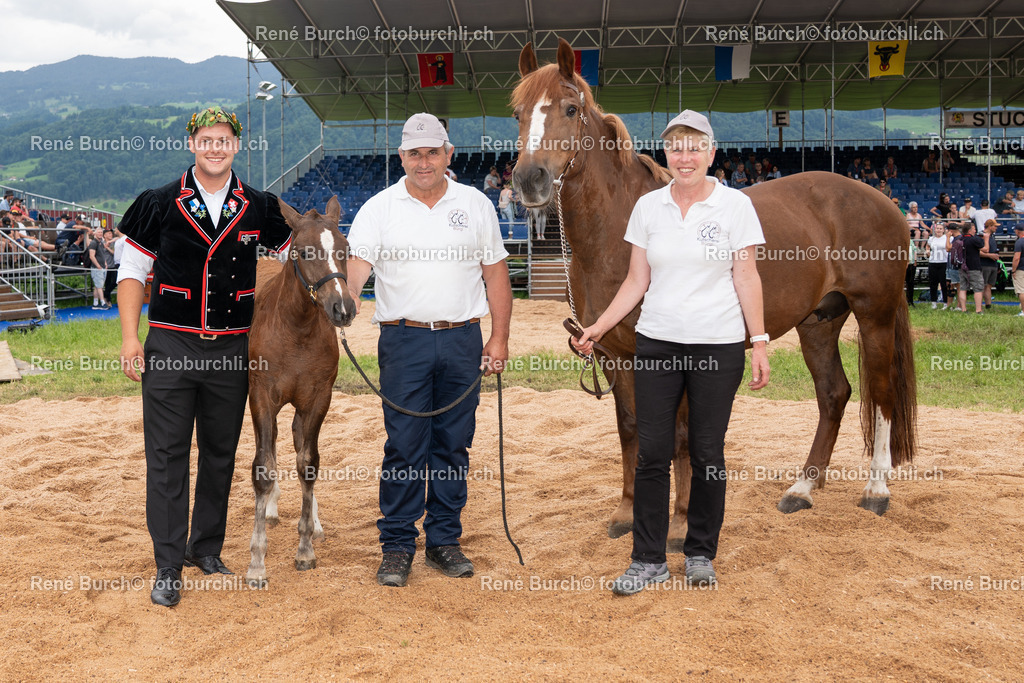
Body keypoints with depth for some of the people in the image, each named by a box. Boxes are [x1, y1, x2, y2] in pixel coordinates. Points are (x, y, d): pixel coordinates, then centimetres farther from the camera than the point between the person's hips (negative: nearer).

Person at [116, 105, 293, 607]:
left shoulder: (259, 209, 5)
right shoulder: (159, 205, 1)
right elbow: (132, 270, 3)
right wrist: (130, 336, -5)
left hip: (232, 349, 2)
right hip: (170, 345, -2)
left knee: (221, 452, 11)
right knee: (167, 456, 0)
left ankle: (206, 547, 28)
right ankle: (168, 567, 9)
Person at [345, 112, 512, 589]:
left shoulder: (476, 205, 8)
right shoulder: (379, 208, 2)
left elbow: (496, 274, 10)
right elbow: (357, 264, -10)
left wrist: (499, 338, 4)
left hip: (463, 340, 2)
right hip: (404, 340, -2)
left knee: (453, 445, 8)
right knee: (403, 446, -1)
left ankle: (444, 540, 20)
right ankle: (397, 545, 11)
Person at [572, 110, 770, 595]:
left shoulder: (735, 205, -1)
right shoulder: (648, 206, 6)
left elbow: (747, 279, -2)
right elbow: (636, 282, 8)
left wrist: (760, 343, -6)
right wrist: (598, 327, 0)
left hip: (719, 345, -2)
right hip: (657, 343, 2)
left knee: (707, 454, 5)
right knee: (652, 453, 2)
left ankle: (700, 554, 23)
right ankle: (648, 559, 14)